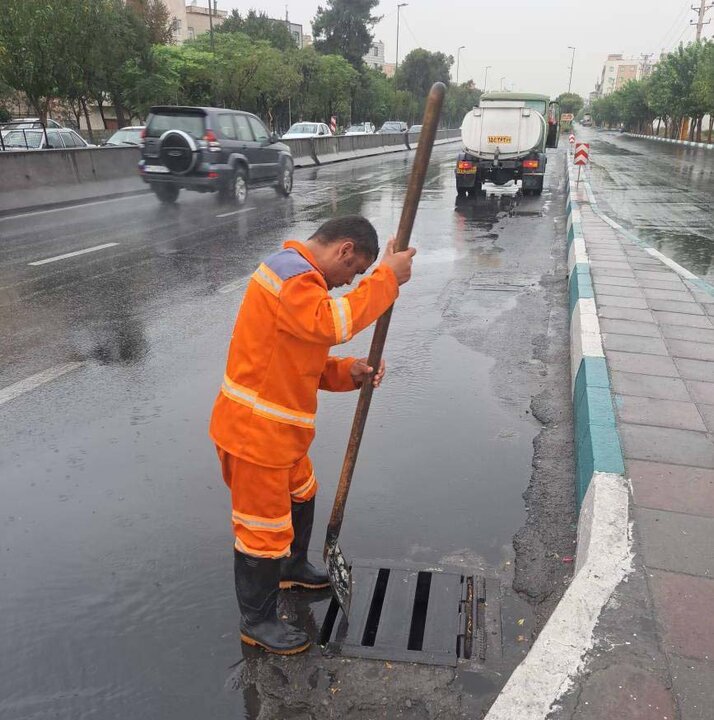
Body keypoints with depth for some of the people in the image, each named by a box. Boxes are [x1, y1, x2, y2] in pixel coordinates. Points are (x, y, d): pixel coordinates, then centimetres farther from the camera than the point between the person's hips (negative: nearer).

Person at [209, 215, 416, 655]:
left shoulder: (301, 277, 15)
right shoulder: (290, 271, -18)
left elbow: (306, 362, 15)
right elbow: (333, 323, -35)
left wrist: (348, 372, -2)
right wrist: (386, 278, -25)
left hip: (279, 429, 11)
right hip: (254, 431, -11)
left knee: (301, 495, 29)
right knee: (264, 527, 5)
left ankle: (293, 568, 54)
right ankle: (258, 621, 27)